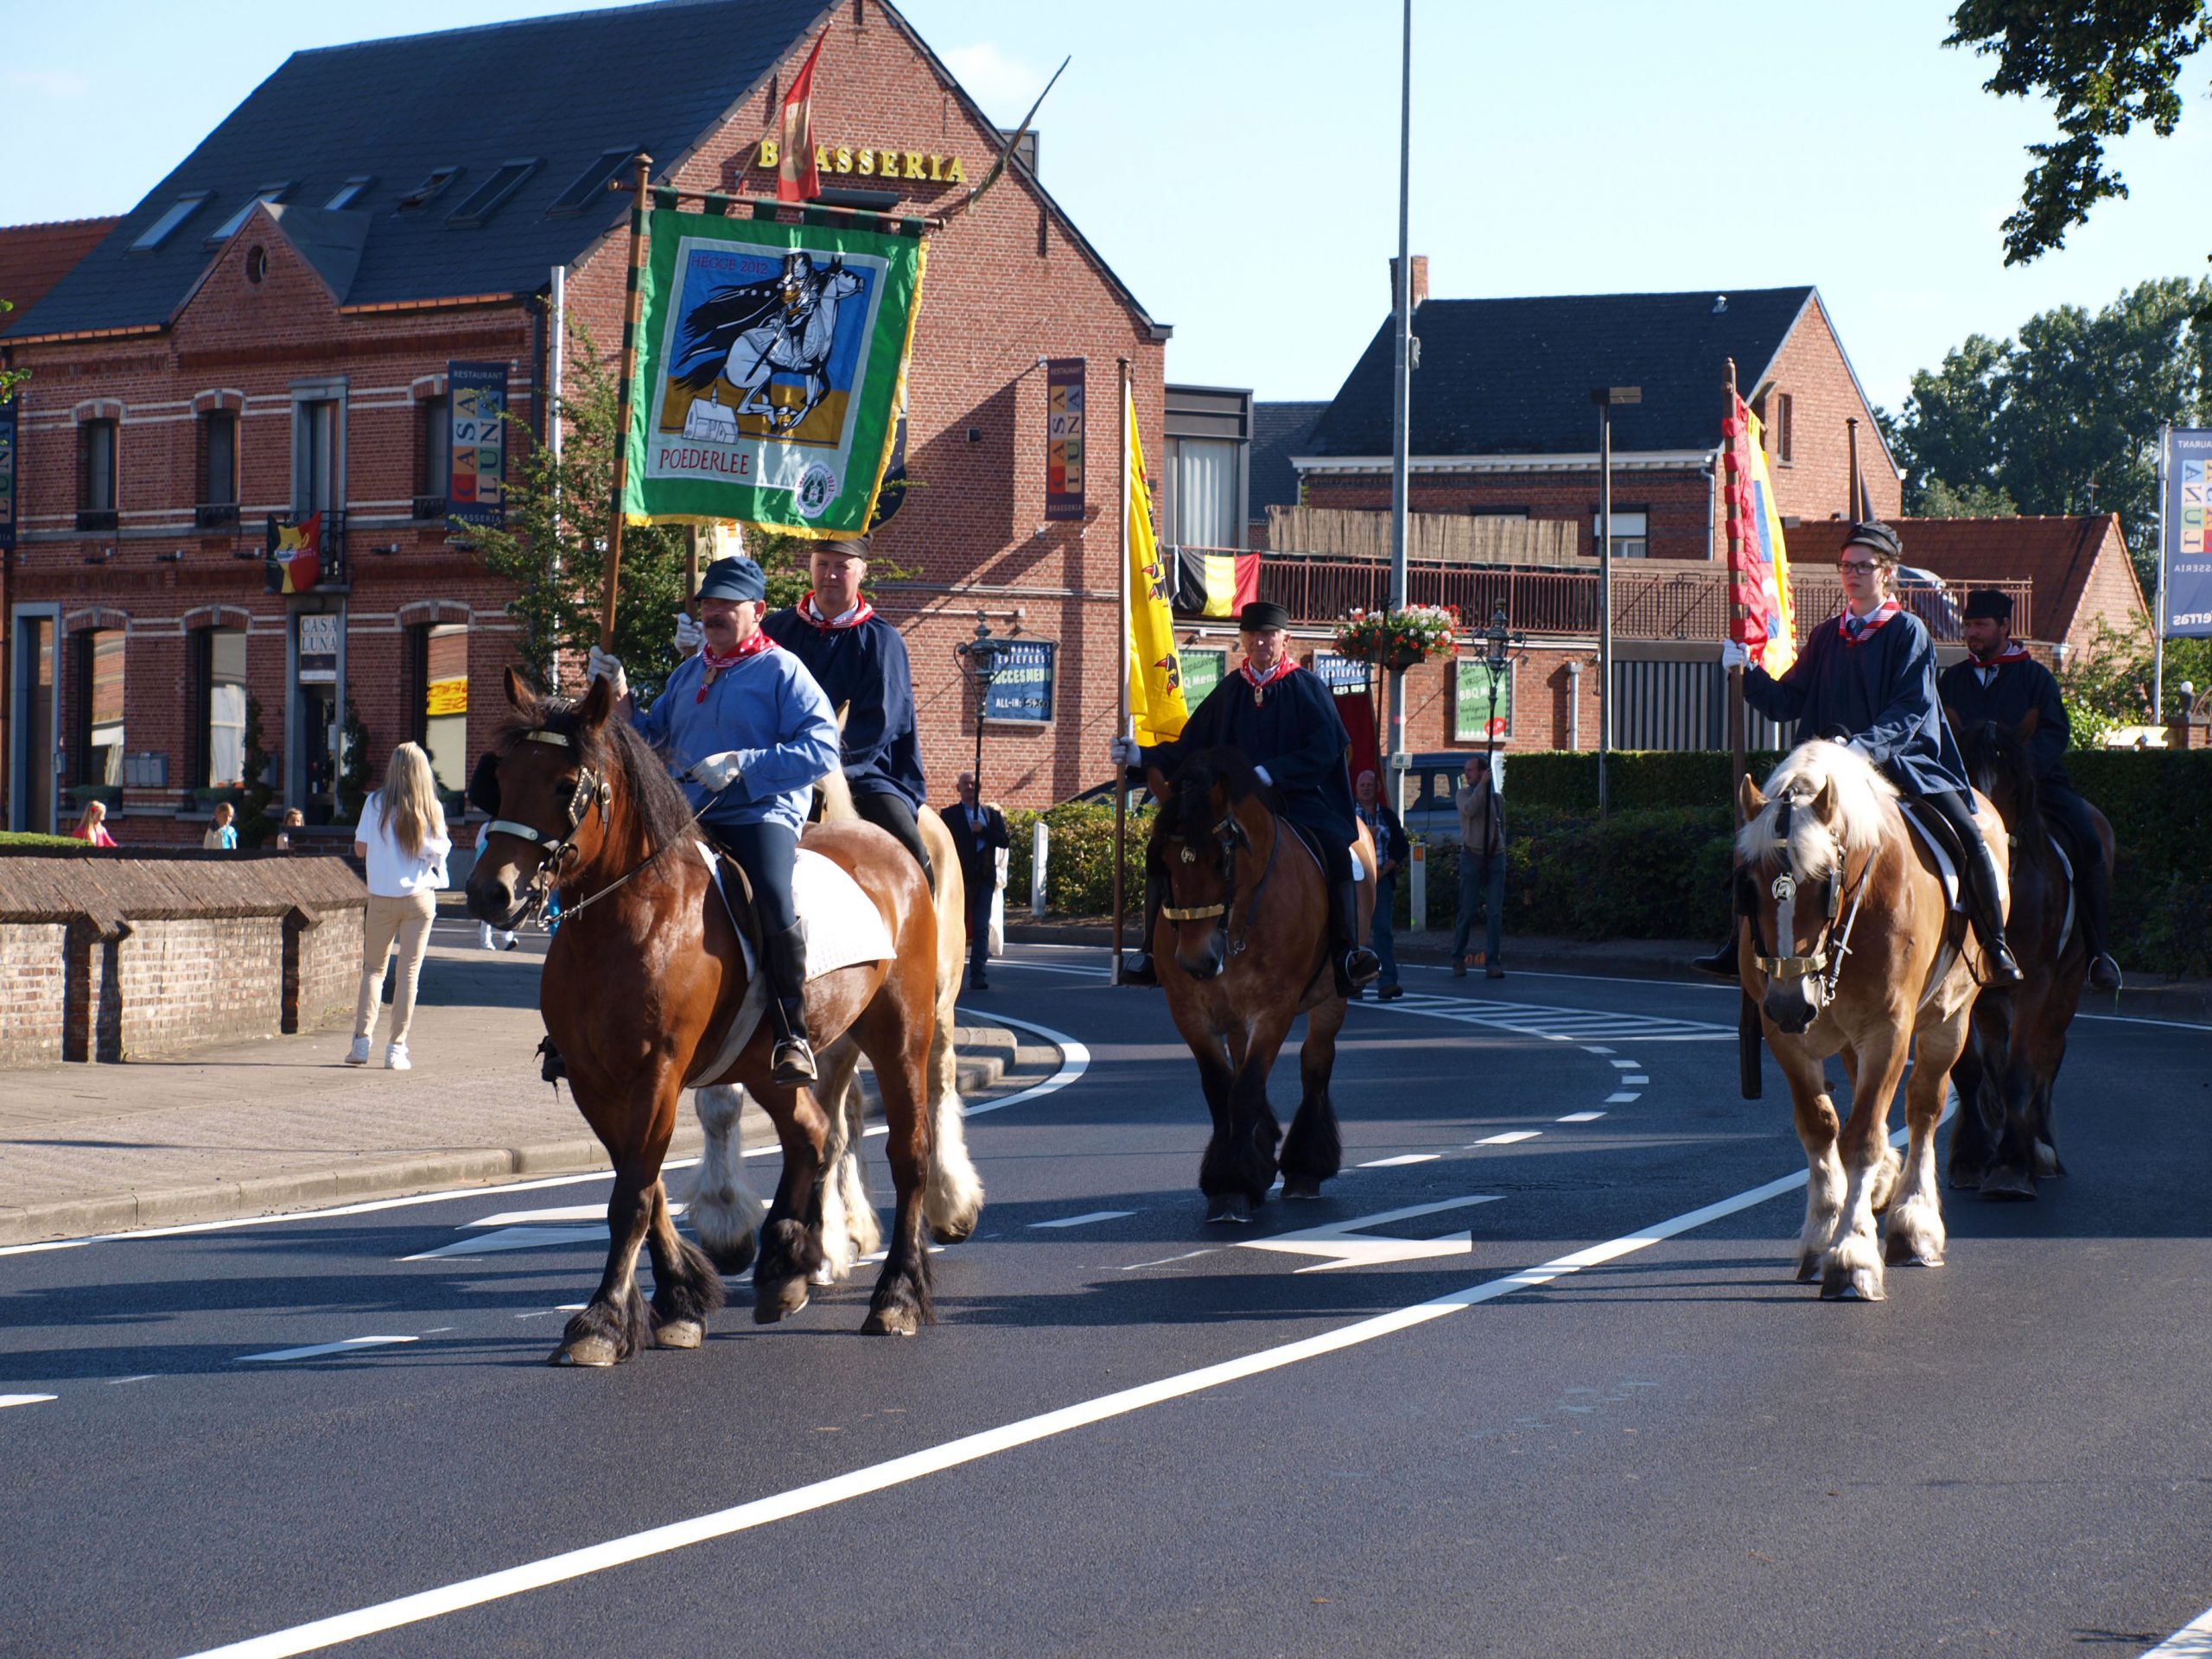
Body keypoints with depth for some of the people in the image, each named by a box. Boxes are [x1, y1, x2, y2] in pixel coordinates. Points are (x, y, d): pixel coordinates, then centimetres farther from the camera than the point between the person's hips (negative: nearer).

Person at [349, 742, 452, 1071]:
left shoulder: (376, 803, -3)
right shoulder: (431, 809, -3)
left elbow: (360, 849, -1)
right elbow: (438, 851, -6)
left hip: (381, 897, 0)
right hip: (419, 895, 0)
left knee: (373, 969, 12)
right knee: (409, 972, 4)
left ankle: (362, 1040, 1)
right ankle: (396, 1047, 1)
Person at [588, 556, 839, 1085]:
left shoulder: (782, 671, 0)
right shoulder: (689, 673, 21)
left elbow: (821, 747, -11)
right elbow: (649, 738, 26)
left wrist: (743, 764, -19)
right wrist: (619, 697, 8)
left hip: (761, 813, -7)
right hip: (687, 816, 7)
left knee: (773, 902, -34)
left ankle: (793, 1035, -23)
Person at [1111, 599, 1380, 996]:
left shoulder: (1307, 690, 1)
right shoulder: (1230, 691, 11)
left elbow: (1324, 751, -10)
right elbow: (1189, 748, 10)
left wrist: (1270, 773, -22)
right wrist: (1142, 756, -5)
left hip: (1299, 803, -4)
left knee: (1336, 852, -34)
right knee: (1164, 849, -11)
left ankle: (1345, 953, -27)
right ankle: (1155, 953, -4)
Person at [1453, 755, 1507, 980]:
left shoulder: (1496, 798, 11)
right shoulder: (1463, 794, 3)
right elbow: (1469, 809, -19)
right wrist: (1483, 785, -17)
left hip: (1495, 858, 2)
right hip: (1472, 857, -2)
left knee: (1495, 912, -5)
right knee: (1467, 911, -2)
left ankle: (1492, 964, -4)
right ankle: (1458, 960, 11)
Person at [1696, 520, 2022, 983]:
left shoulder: (1908, 631, -2)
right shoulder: (1826, 638, 11)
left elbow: (1911, 709, -12)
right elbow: (1787, 702, 9)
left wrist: (1865, 746, -28)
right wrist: (1746, 672, -8)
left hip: (1905, 760, -4)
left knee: (1968, 836, -20)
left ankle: (1996, 946, -8)